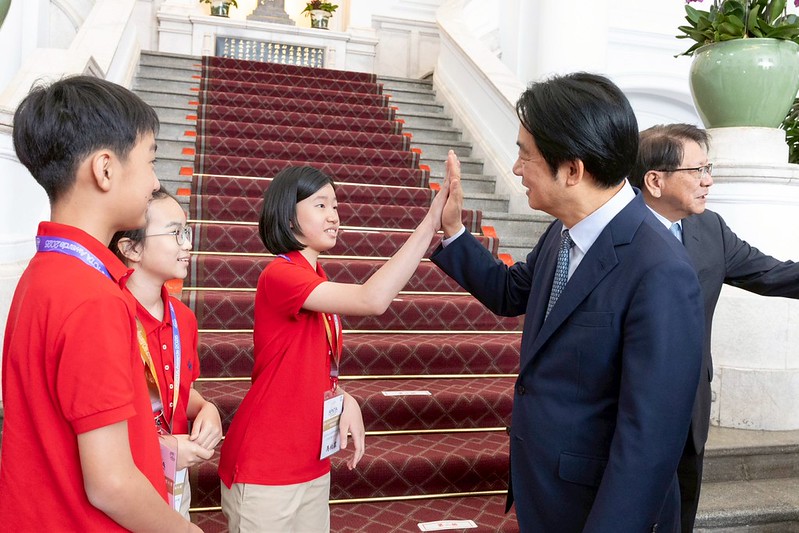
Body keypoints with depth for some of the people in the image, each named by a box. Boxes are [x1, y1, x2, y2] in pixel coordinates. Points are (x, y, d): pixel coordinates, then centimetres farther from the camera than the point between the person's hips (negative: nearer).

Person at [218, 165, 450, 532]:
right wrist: (431, 222, -31)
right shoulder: (279, 274, -20)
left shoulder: (317, 284, 8)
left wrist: (346, 400, -6)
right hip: (264, 472, -8)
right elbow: (372, 299, -32)